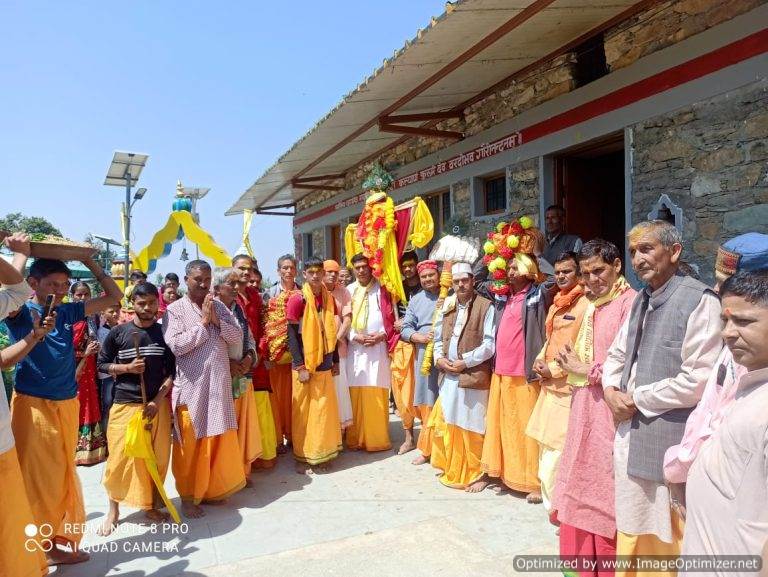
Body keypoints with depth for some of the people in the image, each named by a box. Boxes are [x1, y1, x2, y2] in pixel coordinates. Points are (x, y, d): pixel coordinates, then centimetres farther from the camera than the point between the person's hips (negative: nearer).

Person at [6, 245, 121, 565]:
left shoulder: (68, 312, 4)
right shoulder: (21, 313, -7)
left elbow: (113, 295, 9)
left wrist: (89, 261, 3)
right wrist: (22, 252, -15)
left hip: (67, 404, 5)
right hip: (33, 404, -5)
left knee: (64, 475, 15)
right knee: (38, 478, 4)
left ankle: (59, 540, 31)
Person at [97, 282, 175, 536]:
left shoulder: (165, 332, 0)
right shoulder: (118, 332, -1)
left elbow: (173, 371, 1)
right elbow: (102, 364, 6)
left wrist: (158, 399, -10)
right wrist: (127, 367, -12)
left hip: (158, 403, 1)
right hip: (125, 403, -1)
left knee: (157, 457, 5)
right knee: (120, 457, 3)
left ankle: (150, 505, 23)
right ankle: (113, 509, 22)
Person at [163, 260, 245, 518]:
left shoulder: (219, 306, 9)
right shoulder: (175, 309, -5)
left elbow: (237, 337, 3)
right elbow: (175, 345, -17)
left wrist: (216, 320, -11)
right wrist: (203, 322, -15)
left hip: (219, 383, 5)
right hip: (191, 386, -4)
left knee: (219, 440, 13)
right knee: (190, 444, 5)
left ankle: (212, 489, 30)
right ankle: (188, 496, 21)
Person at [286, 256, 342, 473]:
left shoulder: (328, 298, 6)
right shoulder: (297, 299, -11)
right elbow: (292, 335, -12)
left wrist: (335, 360, 12)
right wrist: (300, 367, -15)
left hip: (324, 363, 5)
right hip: (305, 363, -5)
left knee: (324, 408, 11)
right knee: (304, 411, 4)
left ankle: (320, 454, 25)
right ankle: (302, 458, 17)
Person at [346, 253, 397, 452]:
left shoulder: (382, 290, 6)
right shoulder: (348, 291, 8)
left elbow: (391, 319, 4)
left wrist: (381, 336, -10)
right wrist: (355, 336, -8)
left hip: (378, 348, -1)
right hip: (354, 348, 1)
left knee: (377, 396, -1)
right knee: (355, 394, 1)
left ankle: (378, 439, 10)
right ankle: (356, 439, 13)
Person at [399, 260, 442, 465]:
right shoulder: (415, 300, 14)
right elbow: (406, 328, 9)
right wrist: (422, 337, -8)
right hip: (423, 356, 3)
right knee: (427, 402, 6)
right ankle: (428, 448, 18)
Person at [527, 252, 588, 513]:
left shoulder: (585, 305, -11)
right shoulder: (556, 305, 16)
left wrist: (554, 369, -13)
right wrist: (539, 360, 6)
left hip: (568, 385, -9)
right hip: (549, 383, 9)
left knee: (558, 443, -7)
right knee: (546, 440, 14)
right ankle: (550, 495, 27)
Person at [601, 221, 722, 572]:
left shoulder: (699, 301, -15)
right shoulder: (641, 300, 10)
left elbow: (698, 381, -20)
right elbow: (617, 354, 19)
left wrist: (637, 399, -11)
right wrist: (612, 391, 0)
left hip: (669, 441, -7)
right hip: (630, 436, 7)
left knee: (663, 537, 10)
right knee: (632, 529, 21)